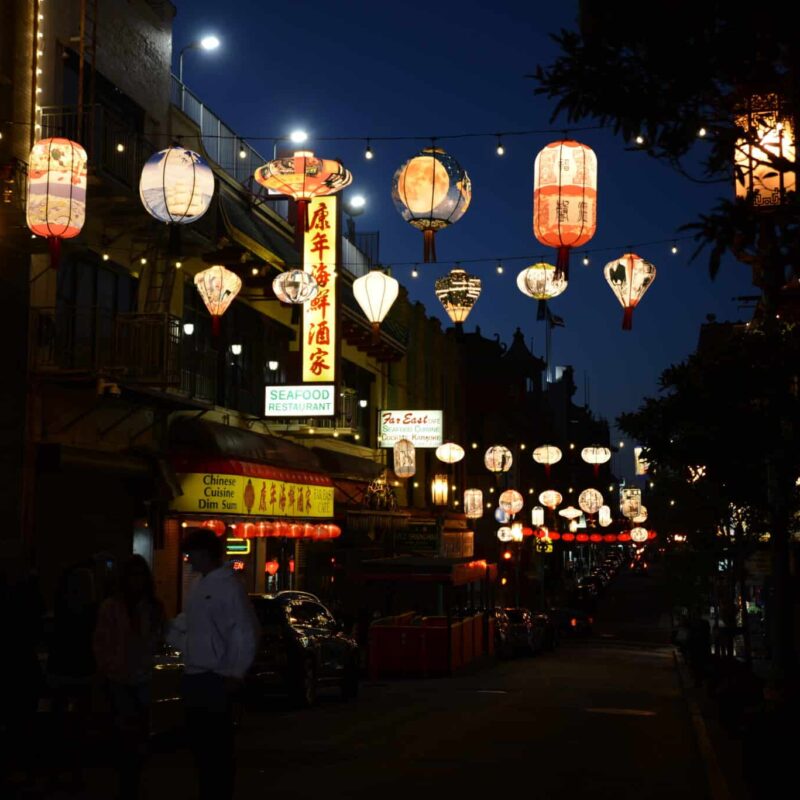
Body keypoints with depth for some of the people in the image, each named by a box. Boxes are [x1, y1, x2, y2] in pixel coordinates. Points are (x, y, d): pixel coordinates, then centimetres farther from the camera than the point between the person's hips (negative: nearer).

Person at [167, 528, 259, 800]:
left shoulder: (228, 585, -14)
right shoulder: (201, 586, 13)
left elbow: (246, 631, -17)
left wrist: (235, 673, -16)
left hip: (215, 679, -9)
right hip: (193, 676, 9)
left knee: (218, 747, -2)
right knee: (199, 743, 14)